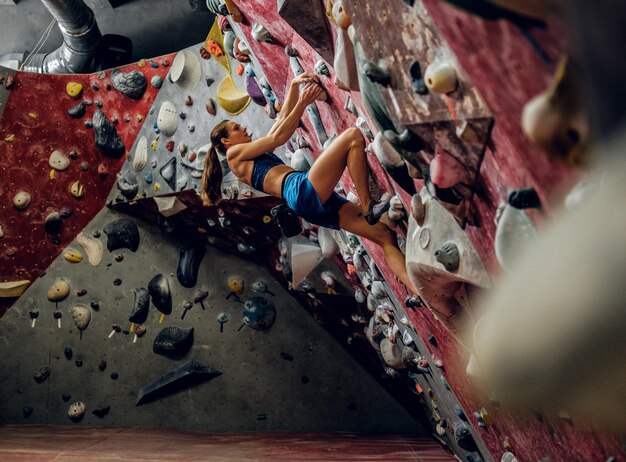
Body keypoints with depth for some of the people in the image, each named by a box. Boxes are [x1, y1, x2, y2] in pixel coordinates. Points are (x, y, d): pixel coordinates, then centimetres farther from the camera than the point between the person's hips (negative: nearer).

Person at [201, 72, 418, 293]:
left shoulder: (255, 153, 37)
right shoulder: (234, 154, 13)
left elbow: (283, 118, 36)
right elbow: (277, 137, 5)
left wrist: (294, 86, 24)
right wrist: (303, 102, 3)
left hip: (317, 202, 8)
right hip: (303, 191, -8)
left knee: (384, 235, -4)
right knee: (353, 136, -14)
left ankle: (420, 292, -14)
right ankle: (369, 206, -16)